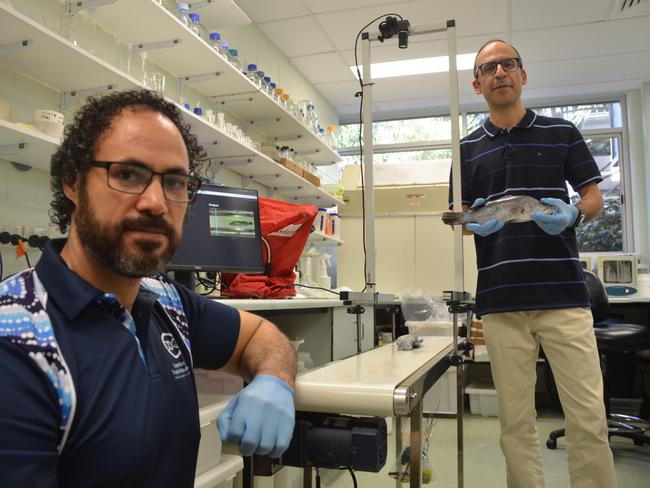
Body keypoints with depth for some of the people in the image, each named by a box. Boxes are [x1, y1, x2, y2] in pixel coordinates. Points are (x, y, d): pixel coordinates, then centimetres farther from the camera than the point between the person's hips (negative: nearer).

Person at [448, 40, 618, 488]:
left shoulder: (562, 132, 10)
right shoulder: (468, 148, 12)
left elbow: (595, 199, 11)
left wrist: (572, 213, -12)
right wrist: (475, 223, -11)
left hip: (564, 294, -1)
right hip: (501, 301, 1)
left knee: (589, 416, 0)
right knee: (515, 421, 7)